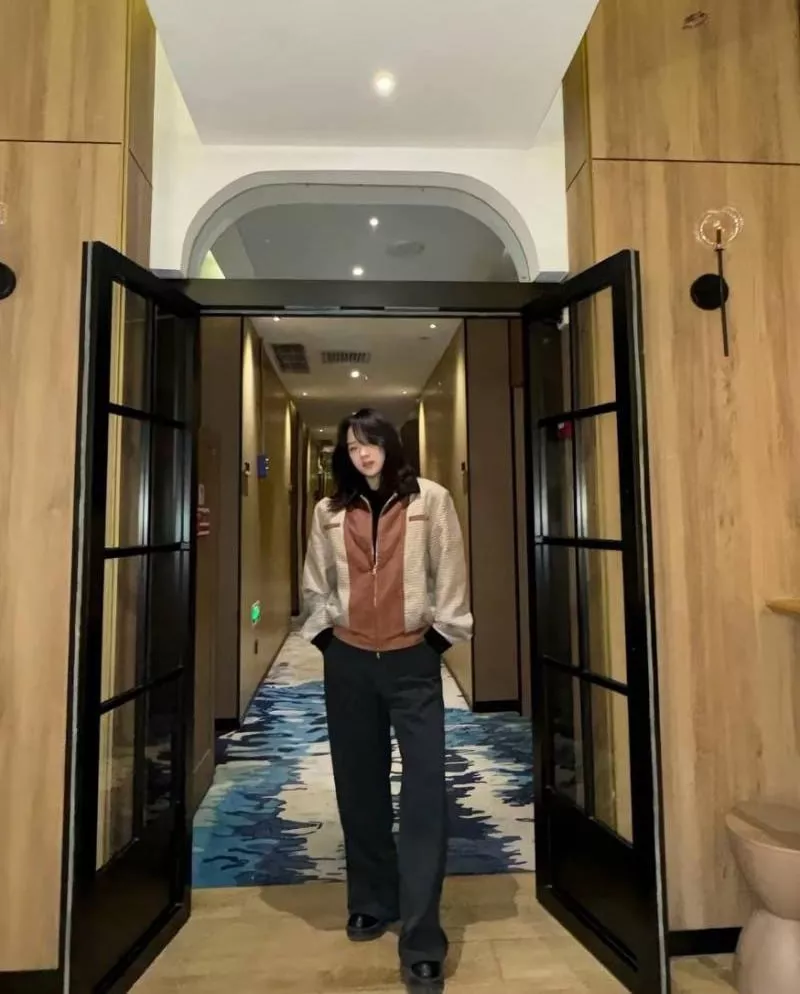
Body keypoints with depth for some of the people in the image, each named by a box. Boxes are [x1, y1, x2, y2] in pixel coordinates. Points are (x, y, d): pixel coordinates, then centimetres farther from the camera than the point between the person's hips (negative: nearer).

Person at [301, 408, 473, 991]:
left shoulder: (431, 500, -2)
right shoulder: (330, 511, 5)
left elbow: (452, 577, -1)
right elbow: (315, 585, 12)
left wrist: (438, 637, -3)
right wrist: (327, 636, 4)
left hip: (413, 661, -2)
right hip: (349, 662, 3)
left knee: (426, 795, -4)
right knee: (360, 788, 14)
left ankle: (422, 941, 9)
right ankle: (371, 904, 35)